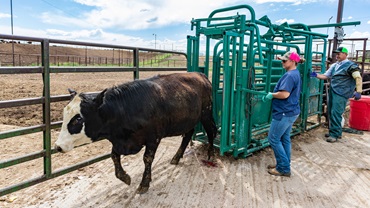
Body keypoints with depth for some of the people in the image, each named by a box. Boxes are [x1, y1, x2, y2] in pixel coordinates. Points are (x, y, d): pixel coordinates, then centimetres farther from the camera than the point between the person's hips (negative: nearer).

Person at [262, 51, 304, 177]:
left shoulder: (290, 75, -19)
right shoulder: (296, 74, 15)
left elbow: (284, 94, -29)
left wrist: (271, 95, -13)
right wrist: (274, 95, 10)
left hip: (284, 113, -10)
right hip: (290, 112, 10)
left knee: (273, 139, -1)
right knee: (284, 139, 16)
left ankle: (283, 169, 5)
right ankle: (284, 165, 25)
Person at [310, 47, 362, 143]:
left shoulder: (350, 65, -7)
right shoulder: (334, 65, 15)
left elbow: (358, 78, -13)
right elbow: (325, 76, 17)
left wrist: (358, 92, -22)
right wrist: (316, 75, 0)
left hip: (341, 94, -8)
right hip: (332, 92, 8)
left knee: (336, 113, -10)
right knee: (331, 112, 11)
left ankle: (335, 134, -2)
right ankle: (334, 131, 24)